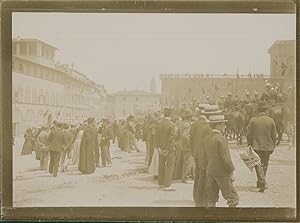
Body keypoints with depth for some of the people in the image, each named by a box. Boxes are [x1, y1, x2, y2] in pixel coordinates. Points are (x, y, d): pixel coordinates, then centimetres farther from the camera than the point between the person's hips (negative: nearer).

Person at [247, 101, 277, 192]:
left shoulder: (253, 120, -9)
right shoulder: (271, 121, -4)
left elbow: (249, 135, -5)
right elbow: (274, 136, 2)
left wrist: (250, 144, 9)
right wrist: (272, 147, 14)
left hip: (256, 146, -2)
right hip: (268, 147, 2)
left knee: (259, 164, 3)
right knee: (265, 165, 16)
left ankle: (262, 182, -13)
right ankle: (260, 182, 26)